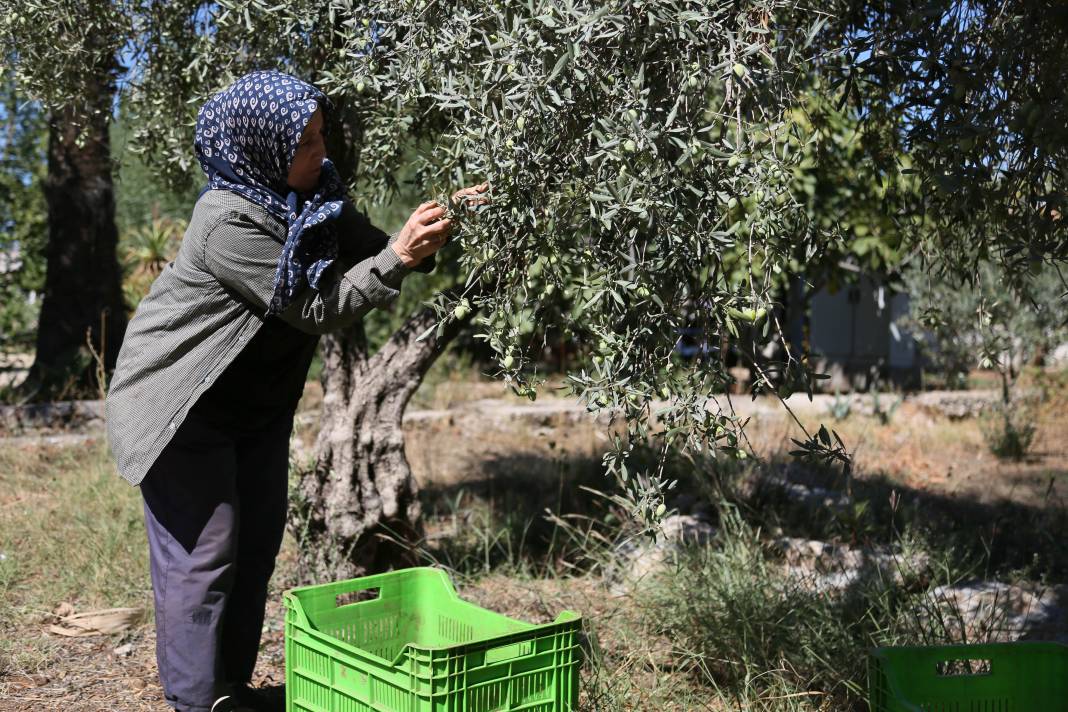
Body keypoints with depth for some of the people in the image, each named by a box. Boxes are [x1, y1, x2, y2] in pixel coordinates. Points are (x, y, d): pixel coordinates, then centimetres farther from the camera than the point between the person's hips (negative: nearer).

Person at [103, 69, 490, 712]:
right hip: (184, 405, -8)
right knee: (204, 551, -3)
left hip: (258, 400, 8)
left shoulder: (314, 192, -5)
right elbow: (317, 310, -27)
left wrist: (436, 228, -17)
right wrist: (398, 259, -33)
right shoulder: (229, 223, -28)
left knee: (258, 539, 12)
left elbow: (372, 248, -1)